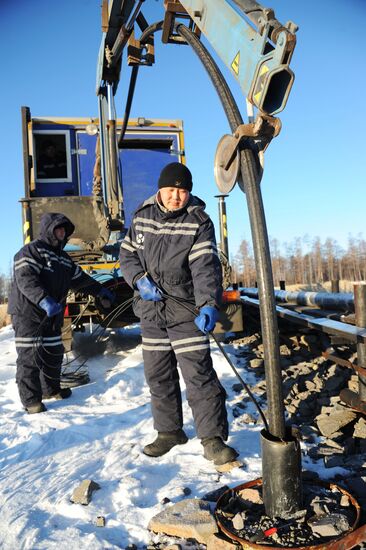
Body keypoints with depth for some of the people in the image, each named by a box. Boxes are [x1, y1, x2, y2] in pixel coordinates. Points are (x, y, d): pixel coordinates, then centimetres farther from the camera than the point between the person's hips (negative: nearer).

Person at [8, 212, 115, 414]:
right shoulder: (31, 250, -8)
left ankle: (51, 389, 35)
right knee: (30, 357, -4)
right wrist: (44, 300, -35)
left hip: (53, 316, 8)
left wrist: (101, 291, 20)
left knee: (54, 354, 16)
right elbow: (25, 279, -22)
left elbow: (80, 279, 25)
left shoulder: (64, 258, 18)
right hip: (27, 314, -8)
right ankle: (31, 400, 7)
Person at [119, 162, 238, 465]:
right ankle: (169, 431, 29)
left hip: (186, 310, -4)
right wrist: (140, 280, -8)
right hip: (151, 310, 5)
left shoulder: (199, 222, -7)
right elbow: (127, 254, 11)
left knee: (199, 375, -6)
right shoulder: (142, 216, 7)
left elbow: (206, 267, -19)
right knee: (158, 375, 12)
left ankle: (213, 438, 8)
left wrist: (209, 304, -33)